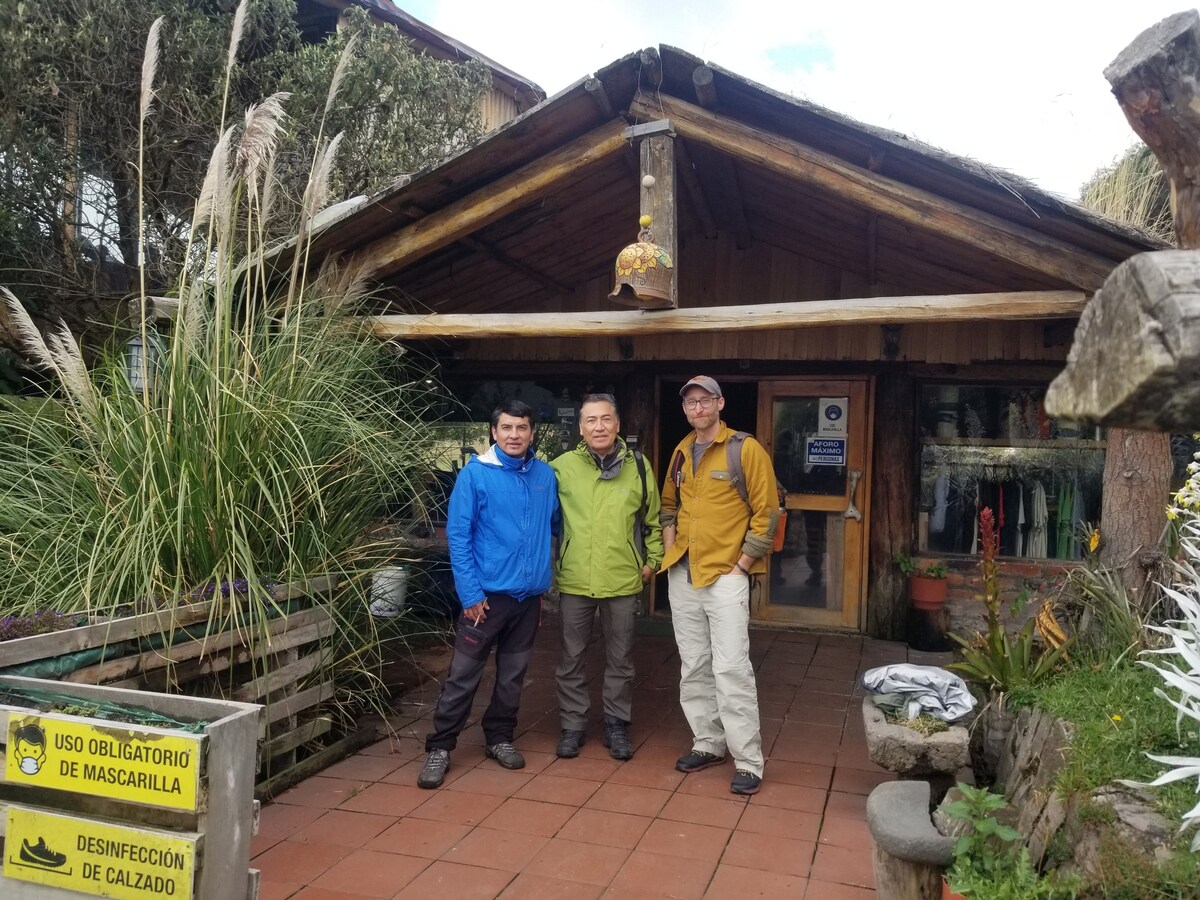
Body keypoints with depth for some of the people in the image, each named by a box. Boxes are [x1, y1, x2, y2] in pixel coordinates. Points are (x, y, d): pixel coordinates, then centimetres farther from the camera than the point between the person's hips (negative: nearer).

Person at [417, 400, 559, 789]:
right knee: (463, 675, 1)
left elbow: (557, 524, 13)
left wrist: (546, 580, 8)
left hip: (530, 595, 4)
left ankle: (499, 737, 31)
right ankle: (440, 746, 14)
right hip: (487, 594, -4)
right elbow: (457, 535, -10)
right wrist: (470, 594, -14)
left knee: (513, 673, 15)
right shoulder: (475, 474, -8)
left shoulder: (546, 475, 3)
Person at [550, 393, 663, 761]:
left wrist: (652, 560, 6)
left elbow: (652, 518, 11)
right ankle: (573, 724, 26)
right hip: (574, 580, 0)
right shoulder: (562, 466, -2)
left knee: (620, 659, 12)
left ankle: (616, 725, 28)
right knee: (572, 657, 11)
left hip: (623, 580, 1)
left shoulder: (638, 466, 0)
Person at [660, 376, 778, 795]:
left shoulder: (746, 449, -8)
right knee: (693, 666, 12)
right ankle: (708, 744, 26)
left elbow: (767, 512, -9)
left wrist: (742, 564, -10)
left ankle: (748, 762, 2)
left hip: (725, 576, -6)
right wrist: (670, 541, 9)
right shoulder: (681, 452, 10)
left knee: (731, 668, -8)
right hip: (682, 576, 6)